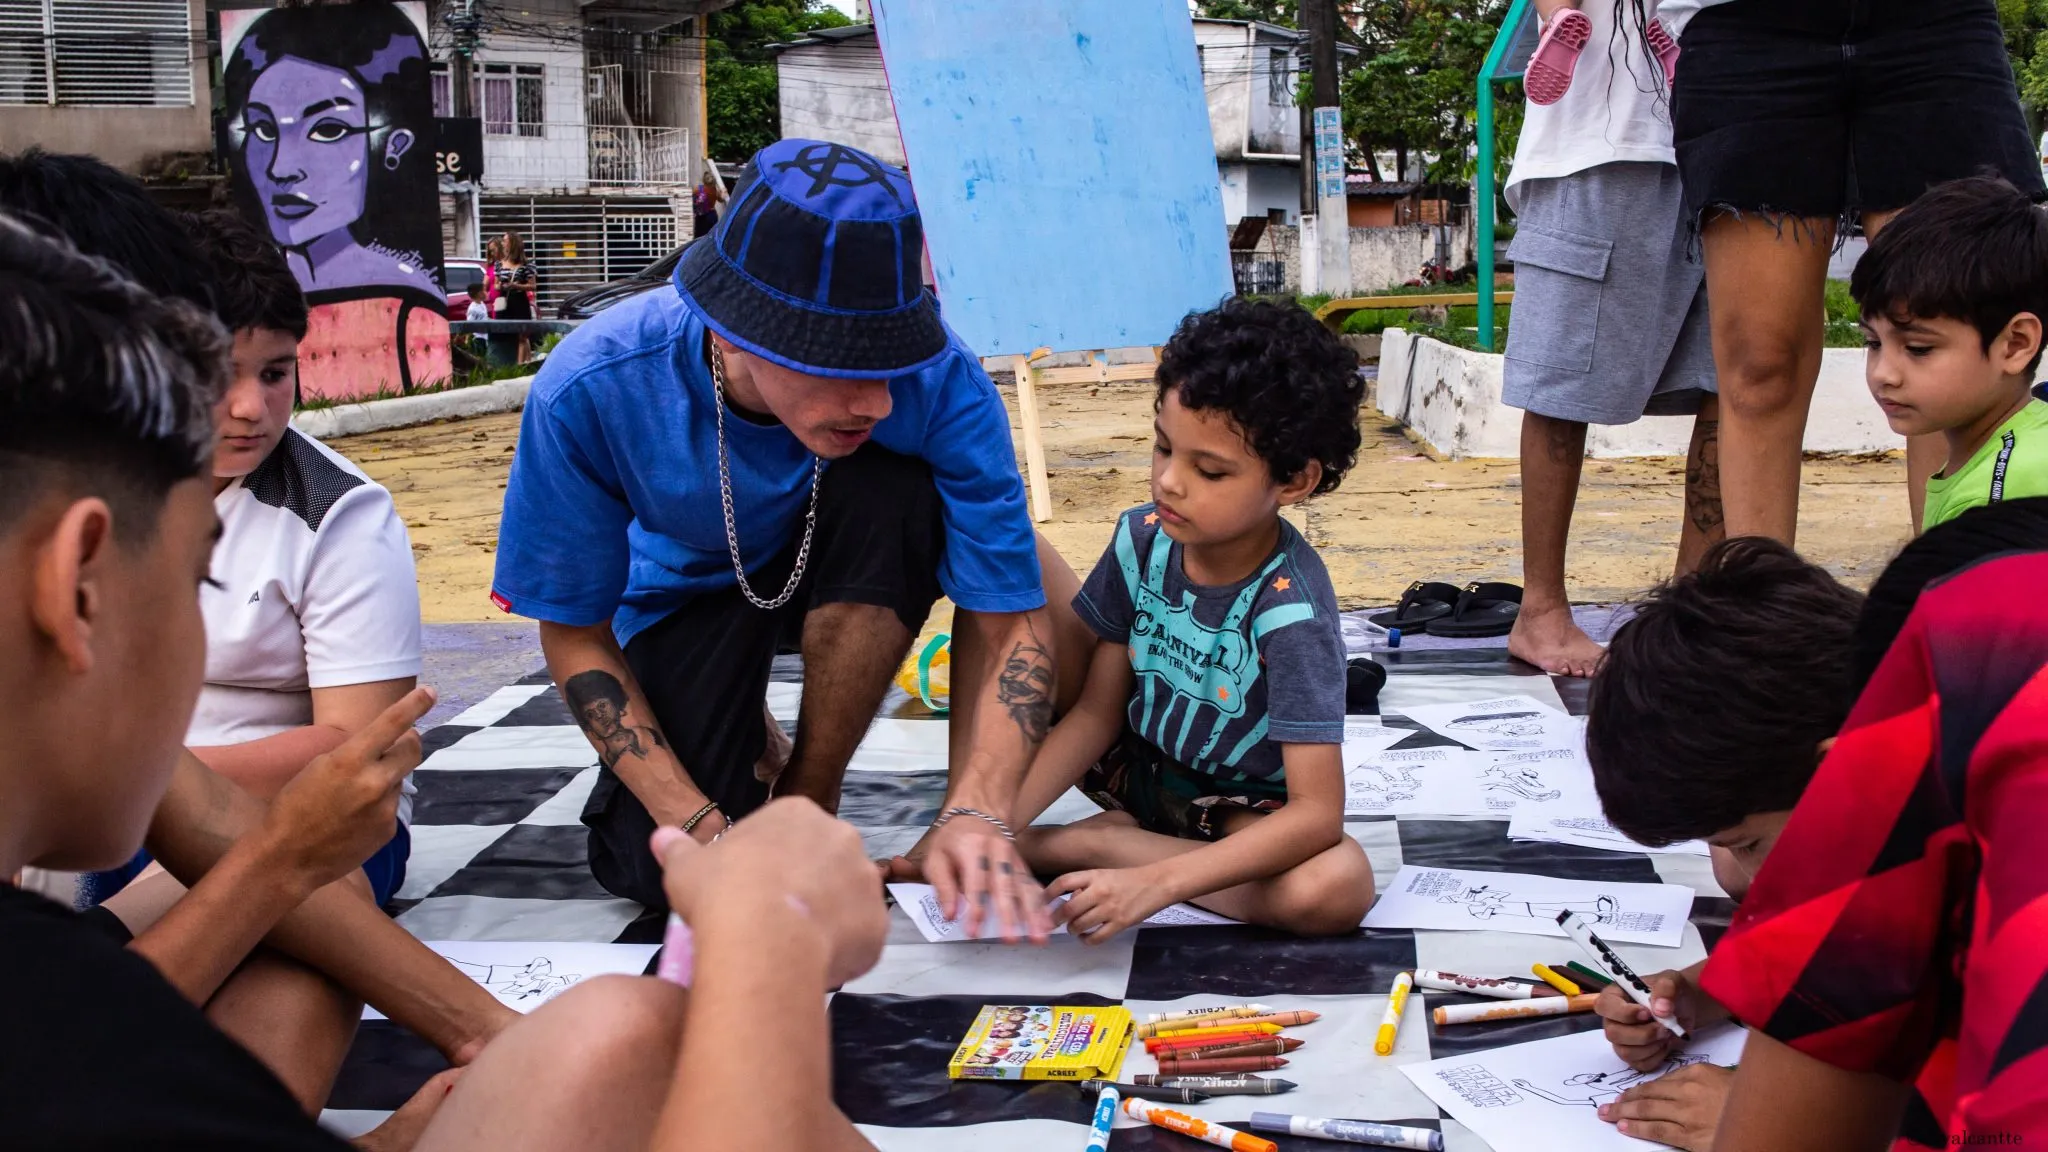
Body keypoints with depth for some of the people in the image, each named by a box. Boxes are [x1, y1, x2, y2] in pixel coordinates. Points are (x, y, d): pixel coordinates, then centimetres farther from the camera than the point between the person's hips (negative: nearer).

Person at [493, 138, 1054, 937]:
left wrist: (977, 812, -44)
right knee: (660, 874, -21)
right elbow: (574, 630, -20)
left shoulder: (940, 384, -33)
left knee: (893, 492, -35)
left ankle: (810, 794, -12)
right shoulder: (592, 388, -32)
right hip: (693, 587, 0)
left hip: (854, 582, 1)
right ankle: (741, 736, 16)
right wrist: (701, 826, -27)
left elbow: (1008, 621, -27)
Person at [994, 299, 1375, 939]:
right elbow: (1097, 709, -8)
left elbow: (1316, 813, -32)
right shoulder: (1142, 540, -15)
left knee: (1340, 886, -39)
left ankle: (1084, 845, -20)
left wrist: (1155, 884, -41)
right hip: (1132, 761, 3)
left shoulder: (1291, 611, -29)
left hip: (1236, 808, -3)